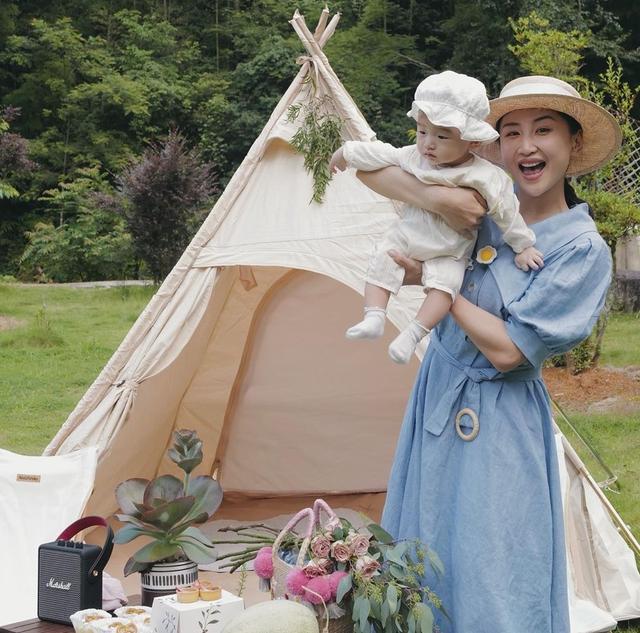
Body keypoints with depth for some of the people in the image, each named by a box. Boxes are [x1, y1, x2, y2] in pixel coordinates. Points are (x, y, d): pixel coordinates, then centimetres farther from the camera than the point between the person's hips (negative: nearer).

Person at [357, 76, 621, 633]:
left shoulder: (584, 251, -13)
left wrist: (433, 279, -13)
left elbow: (507, 350, -18)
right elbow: (369, 167, -2)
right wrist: (433, 196, -21)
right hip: (436, 401, 5)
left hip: (499, 425, -5)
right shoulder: (481, 205, 0)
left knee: (495, 580, -2)